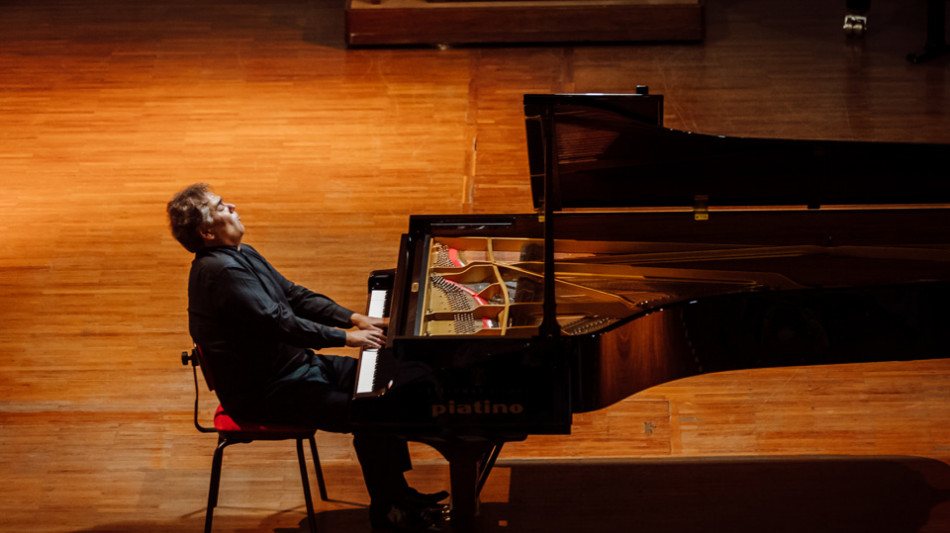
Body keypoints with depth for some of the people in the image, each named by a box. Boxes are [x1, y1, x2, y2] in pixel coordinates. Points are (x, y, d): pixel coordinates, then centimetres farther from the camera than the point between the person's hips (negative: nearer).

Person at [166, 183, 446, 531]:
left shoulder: (242, 255, 11)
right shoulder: (220, 271, -24)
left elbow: (295, 296, 15)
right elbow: (278, 322, -28)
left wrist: (354, 318, 4)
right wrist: (346, 337, -21)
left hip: (295, 364, 11)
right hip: (265, 393, -11)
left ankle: (398, 491, 13)